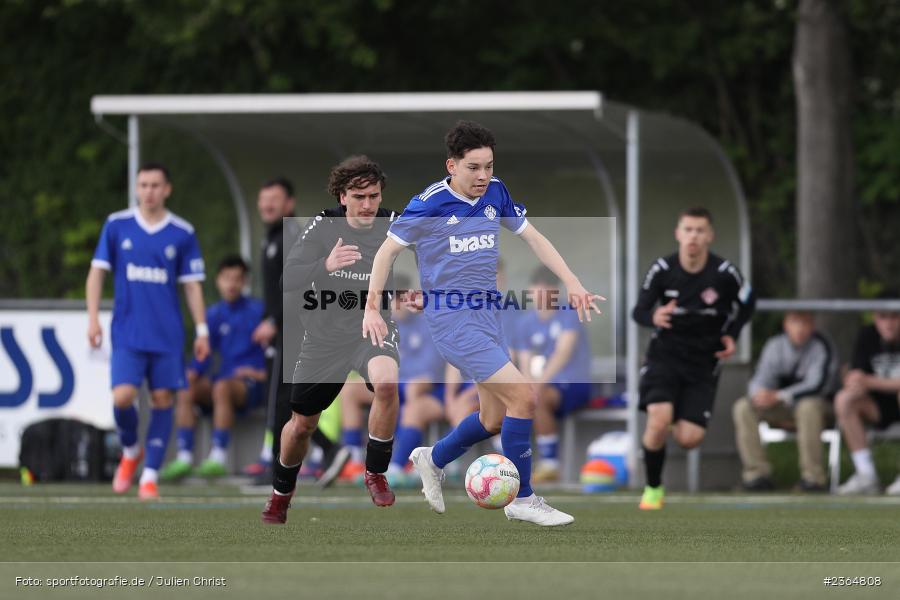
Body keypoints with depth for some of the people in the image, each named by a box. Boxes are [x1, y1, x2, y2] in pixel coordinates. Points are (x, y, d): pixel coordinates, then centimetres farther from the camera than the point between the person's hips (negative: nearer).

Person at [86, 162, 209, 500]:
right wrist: (93, 318, -2)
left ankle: (150, 476, 7)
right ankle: (130, 452, 16)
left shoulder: (182, 234, 4)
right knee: (123, 396, -14)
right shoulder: (117, 226, 3)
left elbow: (192, 285, 7)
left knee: (162, 399, -1)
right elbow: (97, 272, 6)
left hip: (168, 333, 1)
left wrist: (202, 330, 2)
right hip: (127, 333, -1)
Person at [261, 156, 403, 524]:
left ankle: (376, 474, -16)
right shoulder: (323, 227, -11)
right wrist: (325, 265, -38)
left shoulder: (393, 226, -9)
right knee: (301, 425, 12)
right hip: (324, 338, 1)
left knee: (386, 382, -35)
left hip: (373, 331, -1)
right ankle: (281, 494, 42)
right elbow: (288, 280, -19)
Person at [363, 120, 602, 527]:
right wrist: (371, 308, -9)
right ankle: (521, 500, -5)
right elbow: (388, 250, -4)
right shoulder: (430, 204, -13)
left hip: (486, 314, 7)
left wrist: (572, 282, 3)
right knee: (523, 397, -17)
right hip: (451, 319, -7)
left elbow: (534, 238, 13)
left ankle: (433, 460, 38)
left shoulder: (496, 194, 4)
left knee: (494, 420, 11)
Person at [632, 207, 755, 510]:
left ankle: (676, 423, 31)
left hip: (703, 362, 1)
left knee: (689, 438, -9)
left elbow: (747, 303, 7)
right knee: (658, 420, -24)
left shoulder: (725, 274, -12)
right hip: (664, 356, -1)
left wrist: (731, 335, -4)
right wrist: (653, 317, -26)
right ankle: (653, 488, -1)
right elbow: (639, 310, -4)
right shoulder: (662, 269, -12)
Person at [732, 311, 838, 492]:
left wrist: (779, 396, -31)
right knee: (742, 407, -18)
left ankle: (812, 476, -34)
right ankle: (757, 474, -21)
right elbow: (761, 380, 0)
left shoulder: (821, 348, -13)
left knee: (808, 406, -40)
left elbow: (817, 385, -22)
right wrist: (760, 393, -26)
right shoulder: (775, 346, 2)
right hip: (782, 409, 5)